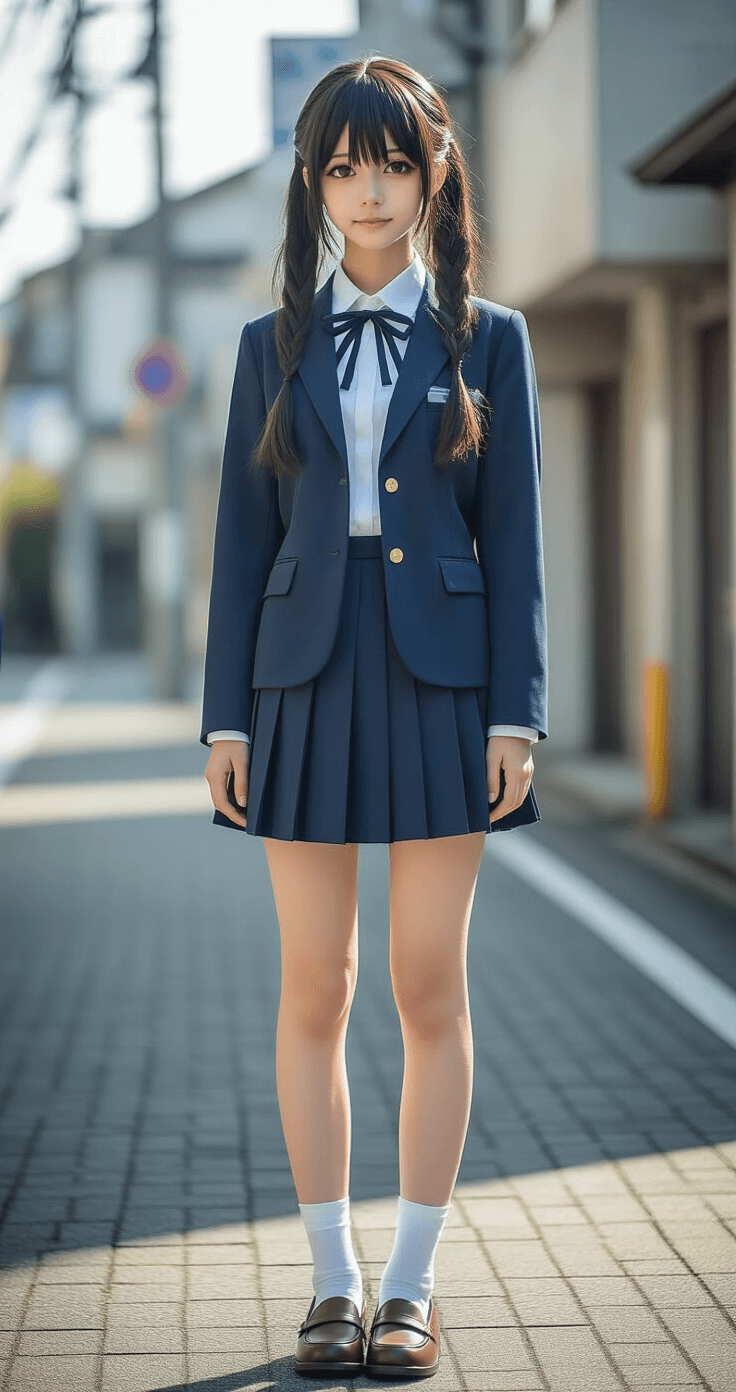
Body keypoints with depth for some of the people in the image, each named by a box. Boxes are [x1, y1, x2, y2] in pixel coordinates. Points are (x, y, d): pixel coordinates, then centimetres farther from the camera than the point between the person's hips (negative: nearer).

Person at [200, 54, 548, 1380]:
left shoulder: (487, 341, 5)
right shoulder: (274, 347, 9)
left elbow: (514, 536, 2)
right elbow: (244, 536, 7)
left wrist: (514, 711, -6)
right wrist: (226, 714, 0)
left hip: (440, 675, -1)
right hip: (309, 675, 2)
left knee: (430, 988, 0)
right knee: (315, 990, 2)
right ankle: (332, 1283, 13)